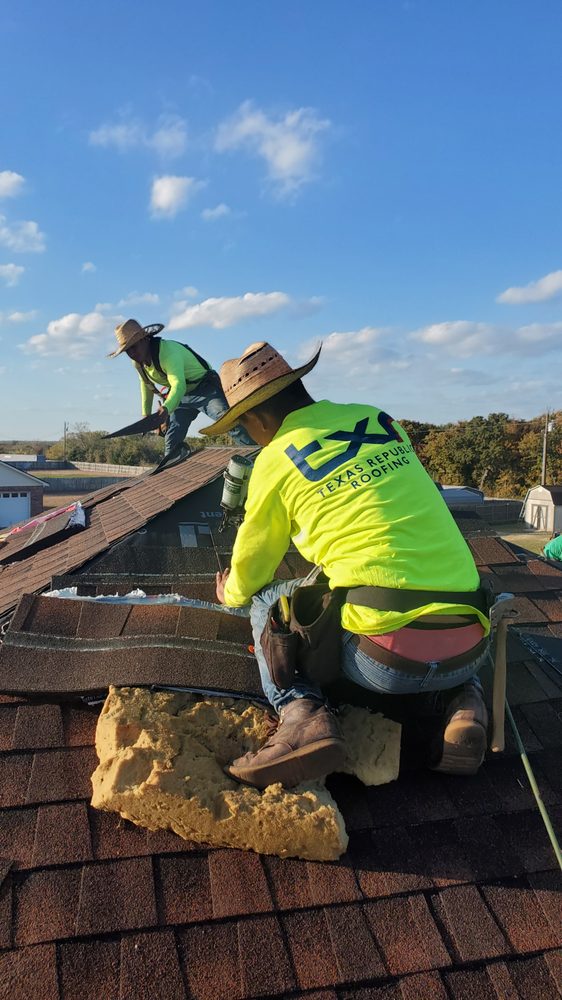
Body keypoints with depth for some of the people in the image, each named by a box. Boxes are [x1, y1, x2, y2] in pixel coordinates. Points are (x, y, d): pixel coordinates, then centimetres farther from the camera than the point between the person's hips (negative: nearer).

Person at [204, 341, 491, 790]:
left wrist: (231, 595, 39)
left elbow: (250, 573, 15)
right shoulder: (380, 419, 14)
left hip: (385, 658, -4)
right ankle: (466, 702, 14)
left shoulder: (275, 461, 0)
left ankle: (302, 713, -3)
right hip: (468, 650, 5)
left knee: (267, 602, 19)